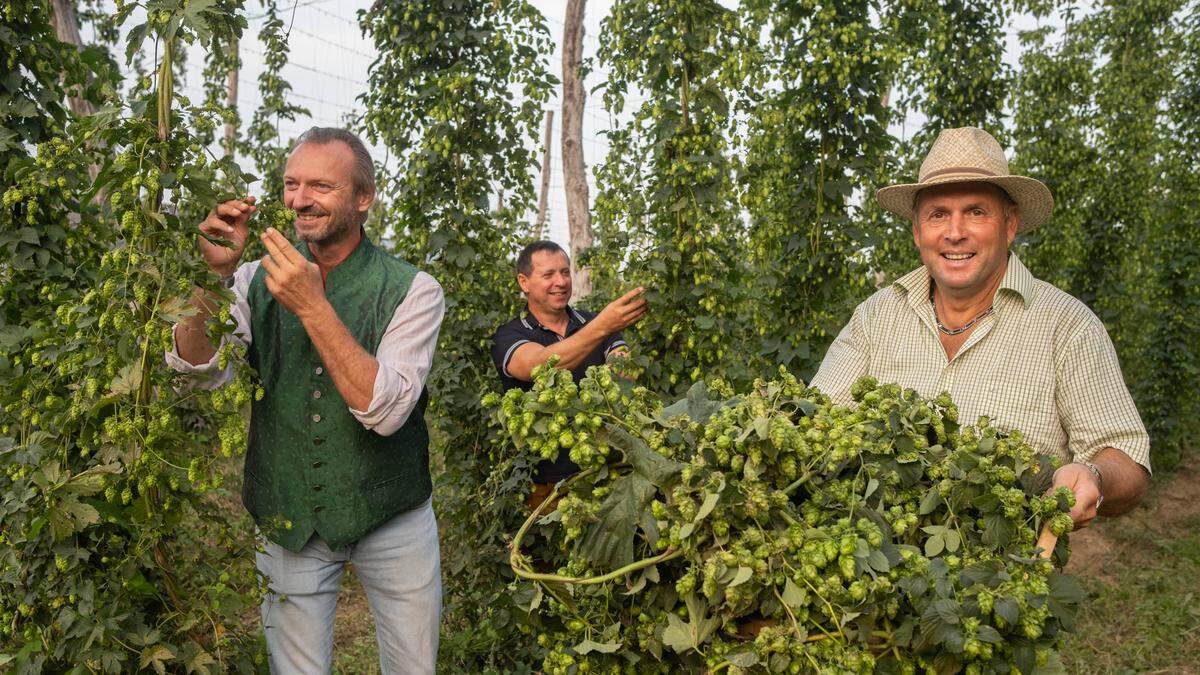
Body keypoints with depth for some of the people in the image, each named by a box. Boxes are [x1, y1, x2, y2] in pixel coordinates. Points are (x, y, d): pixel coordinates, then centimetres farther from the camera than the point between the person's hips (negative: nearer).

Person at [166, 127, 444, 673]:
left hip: (391, 520, -1)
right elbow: (195, 367, -11)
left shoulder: (412, 290, -12)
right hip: (289, 520, 2)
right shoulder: (260, 279, -1)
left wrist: (312, 305, -30)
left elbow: (386, 410, -24)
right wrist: (217, 272, -24)